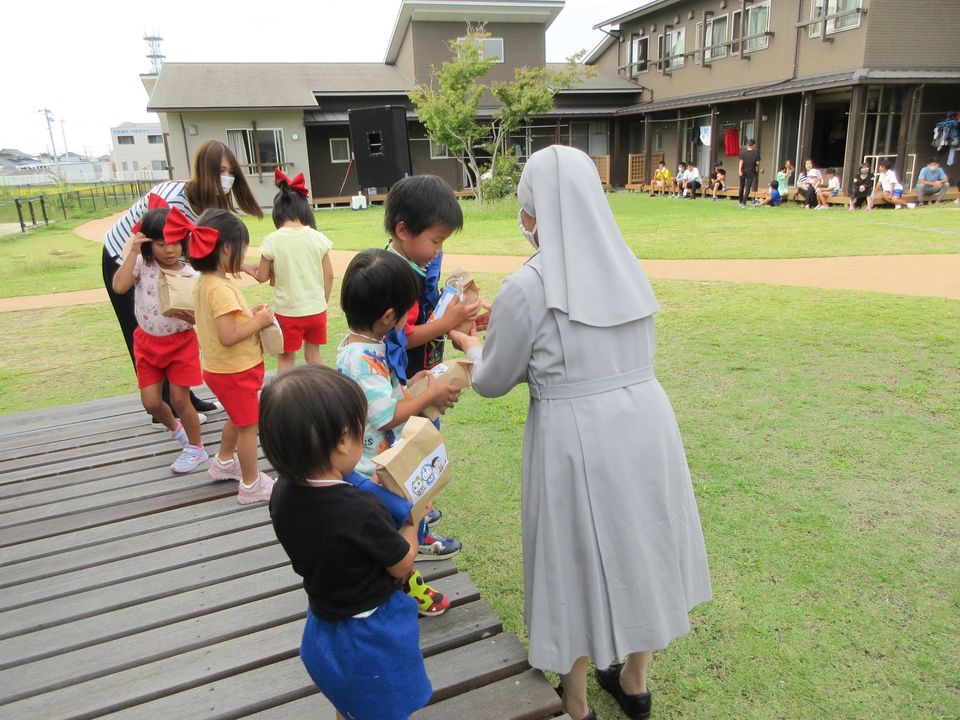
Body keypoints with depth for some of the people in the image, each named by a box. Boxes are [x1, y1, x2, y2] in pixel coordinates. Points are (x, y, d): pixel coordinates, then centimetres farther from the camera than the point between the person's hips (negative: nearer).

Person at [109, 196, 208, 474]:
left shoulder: (190, 275, -13)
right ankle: (174, 427, 38)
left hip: (180, 343, -2)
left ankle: (196, 448, 21)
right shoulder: (142, 264, -10)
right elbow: (119, 287, -28)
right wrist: (133, 251, -27)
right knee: (151, 402, 5)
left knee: (179, 399, 1)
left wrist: (184, 313, -31)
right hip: (147, 342, 3)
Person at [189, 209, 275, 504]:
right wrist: (258, 322, -20)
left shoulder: (204, 283, 2)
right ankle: (252, 485, 20)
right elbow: (228, 336, -31)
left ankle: (223, 463, 47)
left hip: (221, 368, 10)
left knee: (237, 418, 29)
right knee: (248, 426, 6)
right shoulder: (221, 289, -28)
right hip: (235, 371, -10)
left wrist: (249, 314, 1)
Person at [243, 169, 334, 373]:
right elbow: (329, 275, 0)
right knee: (313, 354, 19)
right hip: (316, 309, 2)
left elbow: (262, 277, -2)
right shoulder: (317, 237, -5)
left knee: (286, 358, 13)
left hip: (288, 311, -2)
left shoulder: (272, 240, -11)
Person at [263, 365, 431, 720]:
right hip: (372, 635, -6)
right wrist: (411, 519, -3)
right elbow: (402, 565, -19)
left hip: (323, 624, 6)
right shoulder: (362, 511, -37)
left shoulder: (282, 495, -17)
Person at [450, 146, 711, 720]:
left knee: (578, 557, 14)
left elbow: (493, 382, -4)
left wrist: (472, 347, 19)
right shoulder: (628, 268, 2)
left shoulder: (526, 288, -15)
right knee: (636, 543, 22)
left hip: (576, 439, -5)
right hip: (645, 422, 6)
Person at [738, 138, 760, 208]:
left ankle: (740, 202, 28)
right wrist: (757, 168, 12)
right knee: (747, 188, 0)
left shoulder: (743, 152, -5)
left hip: (743, 172, 2)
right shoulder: (756, 152, -7)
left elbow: (741, 161, -13)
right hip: (751, 173, -2)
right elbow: (757, 163, -7)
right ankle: (744, 203, -10)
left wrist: (740, 170, -19)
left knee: (741, 187, 16)